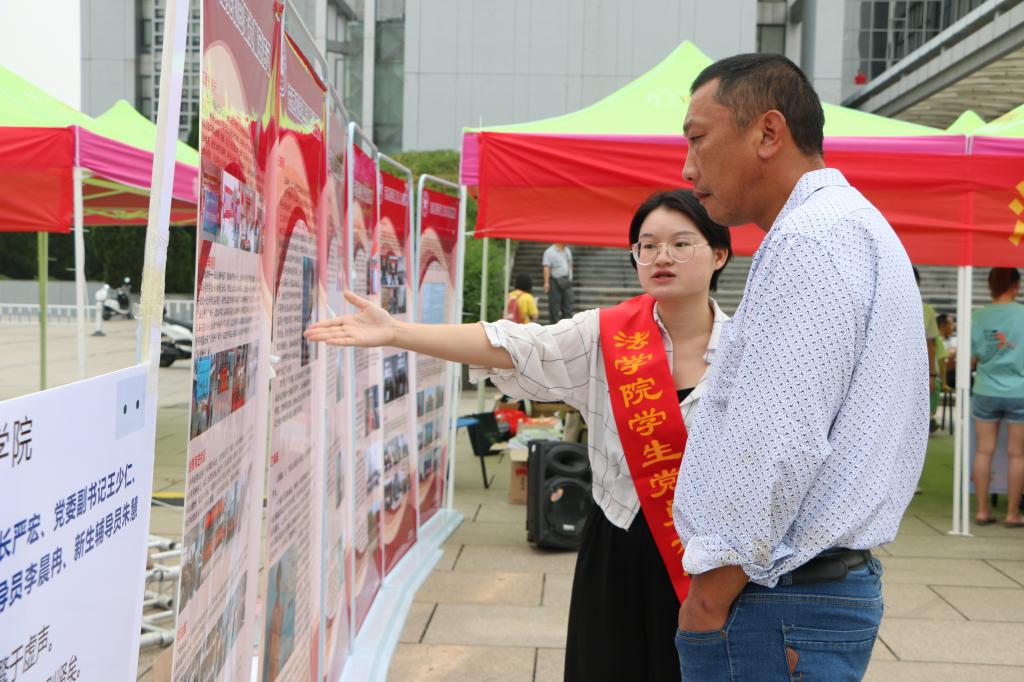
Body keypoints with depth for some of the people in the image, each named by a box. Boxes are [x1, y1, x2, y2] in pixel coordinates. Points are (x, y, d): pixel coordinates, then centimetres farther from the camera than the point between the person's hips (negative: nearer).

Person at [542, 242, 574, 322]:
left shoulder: (567, 251, 14)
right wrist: (546, 282, -19)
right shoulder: (549, 252, -8)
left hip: (566, 282, 6)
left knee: (568, 303, 7)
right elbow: (546, 268, -13)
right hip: (555, 282, -6)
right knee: (554, 304, -1)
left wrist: (570, 278, 15)